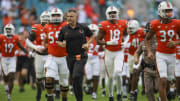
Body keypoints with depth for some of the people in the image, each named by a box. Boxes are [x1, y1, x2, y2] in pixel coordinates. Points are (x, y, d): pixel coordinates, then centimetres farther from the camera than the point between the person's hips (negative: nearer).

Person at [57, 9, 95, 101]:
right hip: (70, 57, 3)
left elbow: (92, 36, 13)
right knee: (73, 79, 9)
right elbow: (59, 41, 9)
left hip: (81, 56, -3)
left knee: (76, 77, -18)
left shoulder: (83, 28, -1)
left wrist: (87, 43, -4)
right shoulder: (64, 29, 3)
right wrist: (62, 44, -14)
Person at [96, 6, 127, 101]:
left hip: (119, 52, 0)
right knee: (110, 76, 6)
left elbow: (126, 35, 20)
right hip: (109, 53, 0)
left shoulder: (122, 24, 1)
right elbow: (98, 40, -5)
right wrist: (109, 43, -20)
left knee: (117, 73, -18)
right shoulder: (104, 25, -6)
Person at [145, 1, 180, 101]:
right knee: (163, 80, -16)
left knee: (168, 81, 13)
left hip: (172, 56, 3)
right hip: (160, 55, -3)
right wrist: (149, 51, -8)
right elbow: (147, 39, 6)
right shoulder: (155, 25, -8)